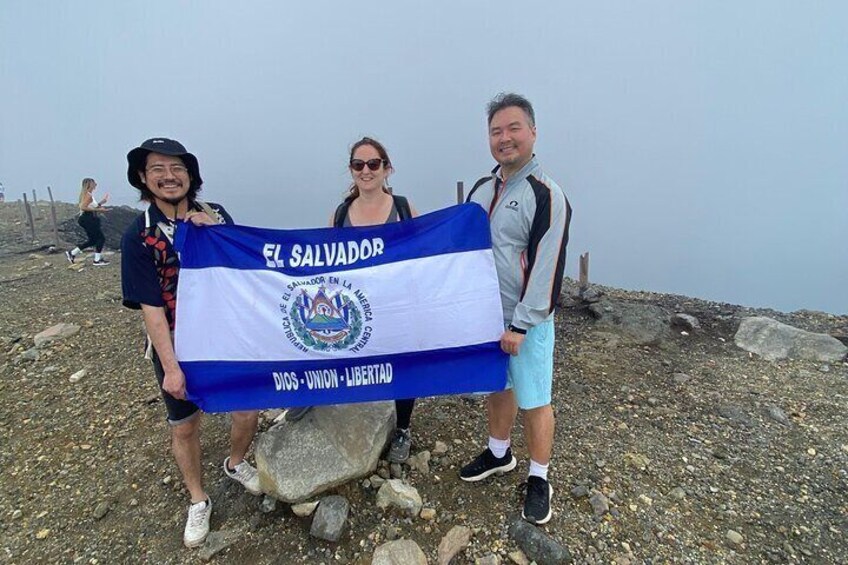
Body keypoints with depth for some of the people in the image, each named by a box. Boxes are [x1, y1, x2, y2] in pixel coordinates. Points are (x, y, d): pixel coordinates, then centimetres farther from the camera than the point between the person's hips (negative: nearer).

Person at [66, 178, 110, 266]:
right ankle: (97, 260, 0)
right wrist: (97, 210, -24)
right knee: (101, 238, -5)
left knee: (92, 240, 16)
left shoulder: (89, 195, 16)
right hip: (88, 219, -10)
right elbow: (83, 207, -24)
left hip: (90, 220, 10)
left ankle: (71, 253, 20)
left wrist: (101, 202, 20)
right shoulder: (88, 195, -14)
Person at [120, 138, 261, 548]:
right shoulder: (139, 236, -12)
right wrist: (171, 367, -18)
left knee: (249, 407, 10)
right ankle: (198, 502, 36)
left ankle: (236, 463, 42)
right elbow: (151, 307, -15)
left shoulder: (216, 215, -3)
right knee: (184, 425, 12)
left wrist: (216, 231, -21)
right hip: (177, 344, -2)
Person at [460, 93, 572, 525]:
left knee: (533, 401, 6)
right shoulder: (481, 189, 9)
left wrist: (520, 325, -18)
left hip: (526, 320, -6)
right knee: (497, 387, 20)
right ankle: (498, 454, 42)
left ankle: (538, 480, 27)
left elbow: (546, 267, -18)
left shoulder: (546, 195, -14)